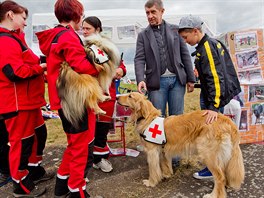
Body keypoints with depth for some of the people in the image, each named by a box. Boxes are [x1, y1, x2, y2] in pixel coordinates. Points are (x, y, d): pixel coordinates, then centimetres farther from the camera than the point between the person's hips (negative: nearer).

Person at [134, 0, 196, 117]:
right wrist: (140, 79, -19)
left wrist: (190, 79, 6)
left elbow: (185, 55, 10)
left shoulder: (175, 30, 10)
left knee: (177, 117, 7)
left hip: (177, 80, 1)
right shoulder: (143, 35, 7)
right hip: (156, 81, -1)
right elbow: (139, 59, -2)